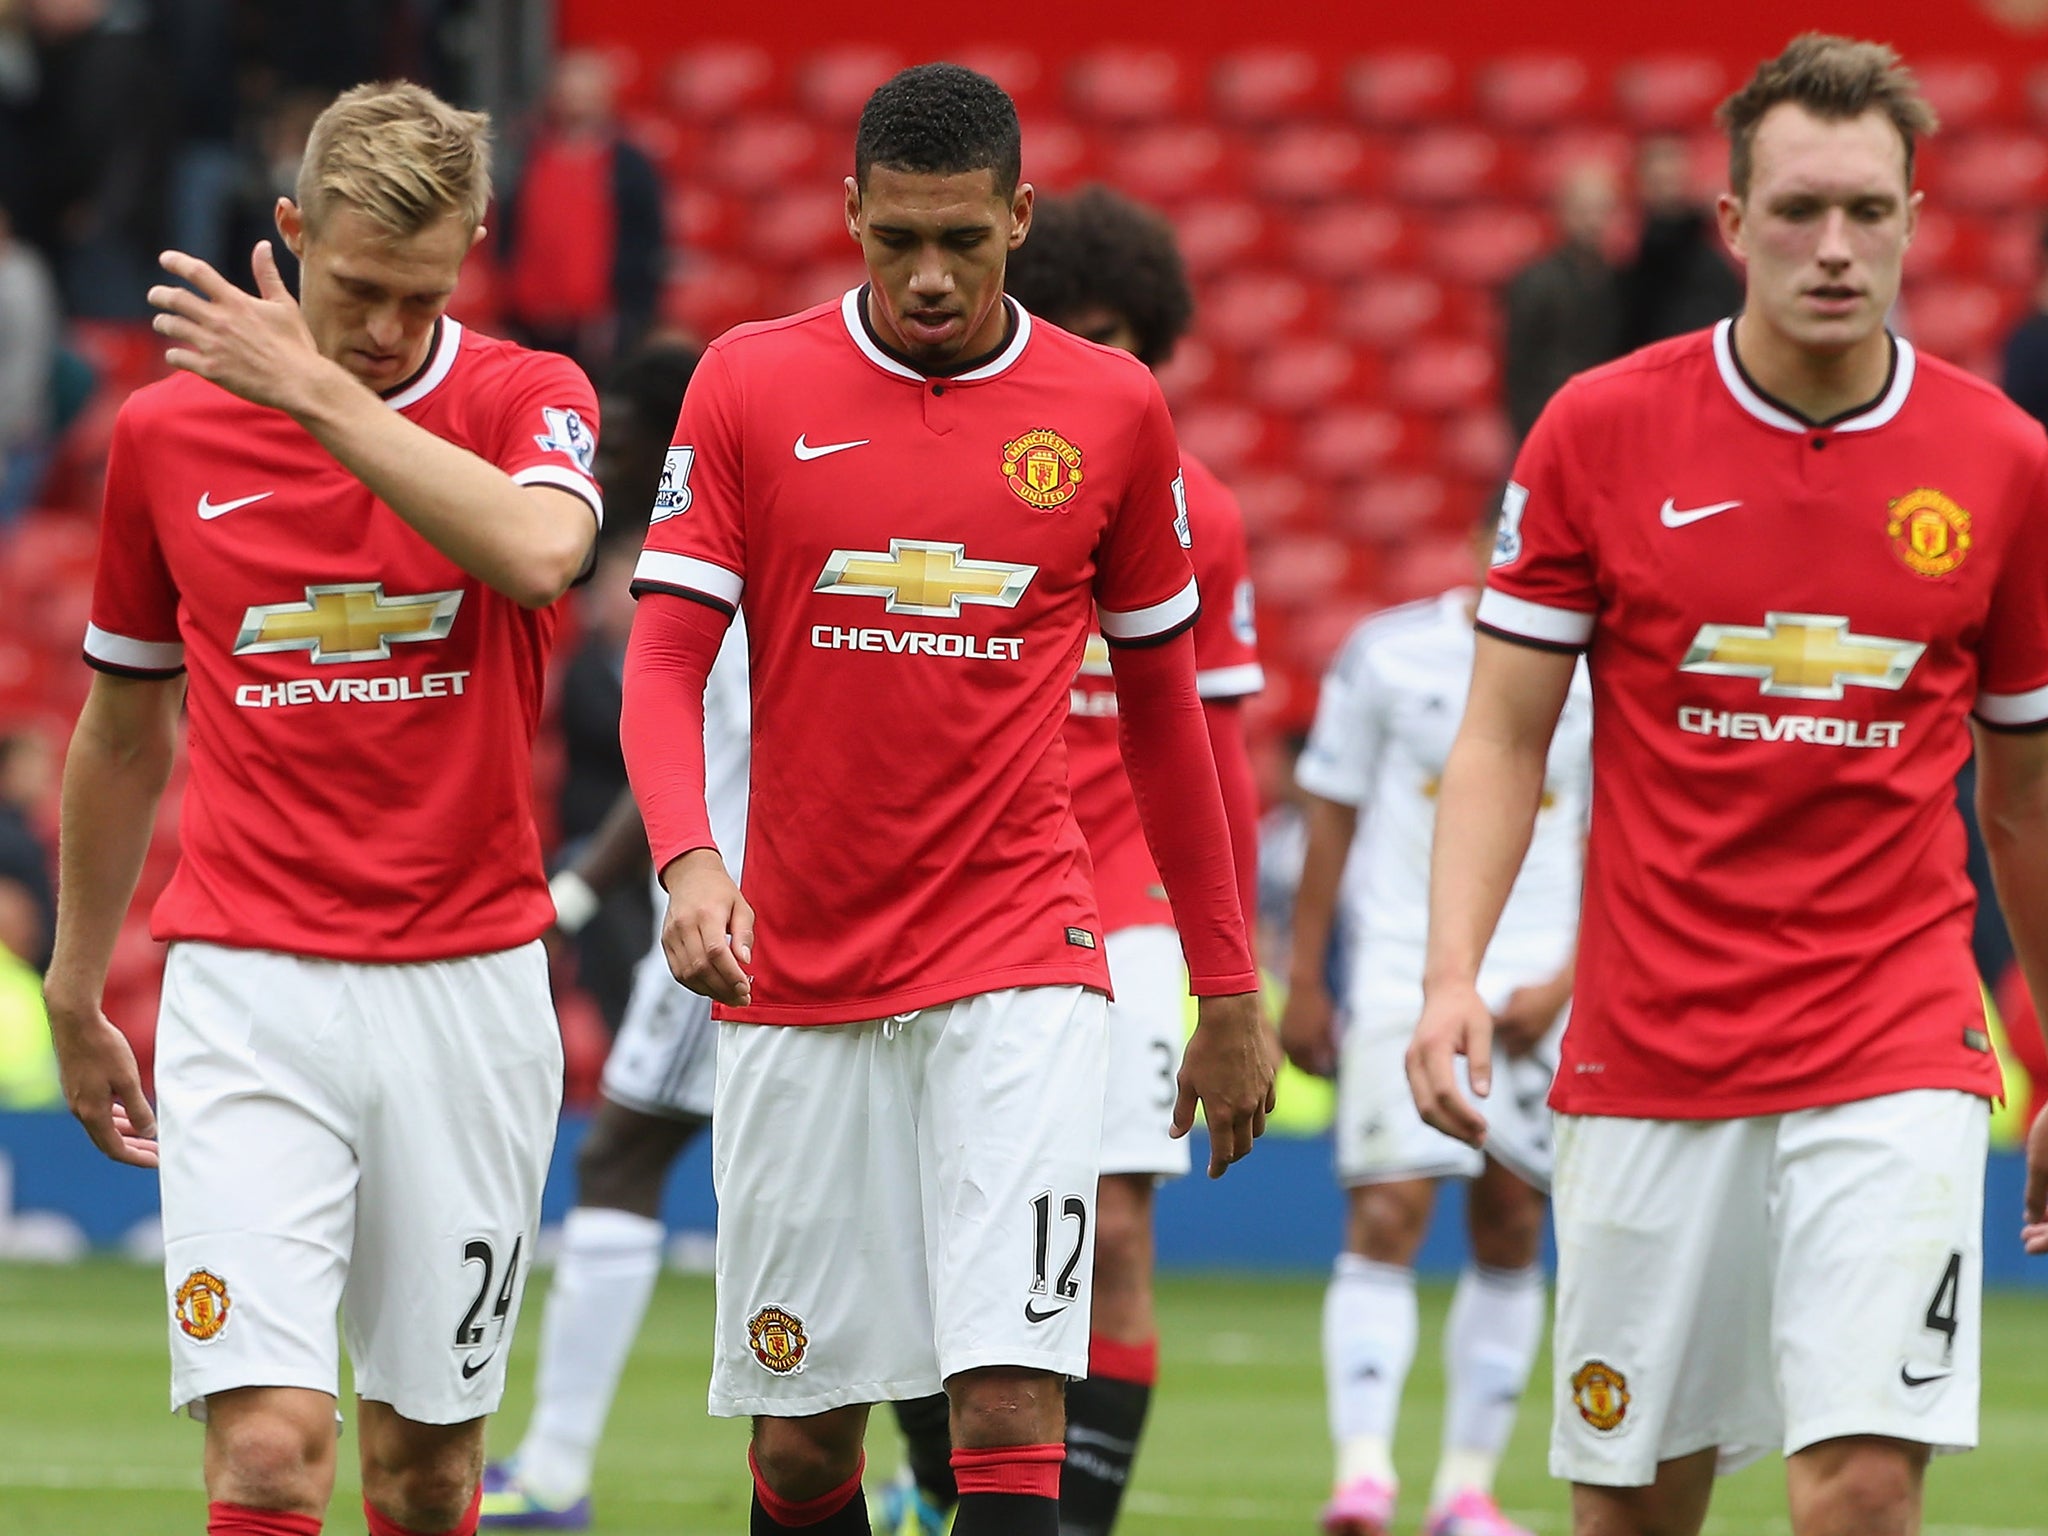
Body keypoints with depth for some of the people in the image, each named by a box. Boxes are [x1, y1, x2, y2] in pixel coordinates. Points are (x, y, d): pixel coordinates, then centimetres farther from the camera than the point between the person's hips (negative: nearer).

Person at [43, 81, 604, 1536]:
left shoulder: (527, 400, 0)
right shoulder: (167, 431, 4)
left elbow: (537, 549, -26)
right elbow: (124, 732, 17)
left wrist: (319, 390, -26)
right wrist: (76, 993, 21)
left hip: (468, 986, 0)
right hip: (248, 988, 0)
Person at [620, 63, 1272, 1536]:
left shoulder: (1113, 409, 3)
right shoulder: (751, 383, 1)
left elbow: (1164, 708, 13)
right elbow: (666, 661, -1)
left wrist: (1230, 988, 15)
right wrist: (689, 860, -21)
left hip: (1019, 964, -1)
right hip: (798, 969, 1)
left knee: (1012, 1401, -15)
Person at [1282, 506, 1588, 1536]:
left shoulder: (1603, 686, 4)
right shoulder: (1389, 656, 1)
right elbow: (1332, 822, 6)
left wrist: (1563, 984, -5)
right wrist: (1303, 982, 5)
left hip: (1536, 995, 2)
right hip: (1403, 978, -2)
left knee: (1511, 1235, 3)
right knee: (1385, 1217, -13)